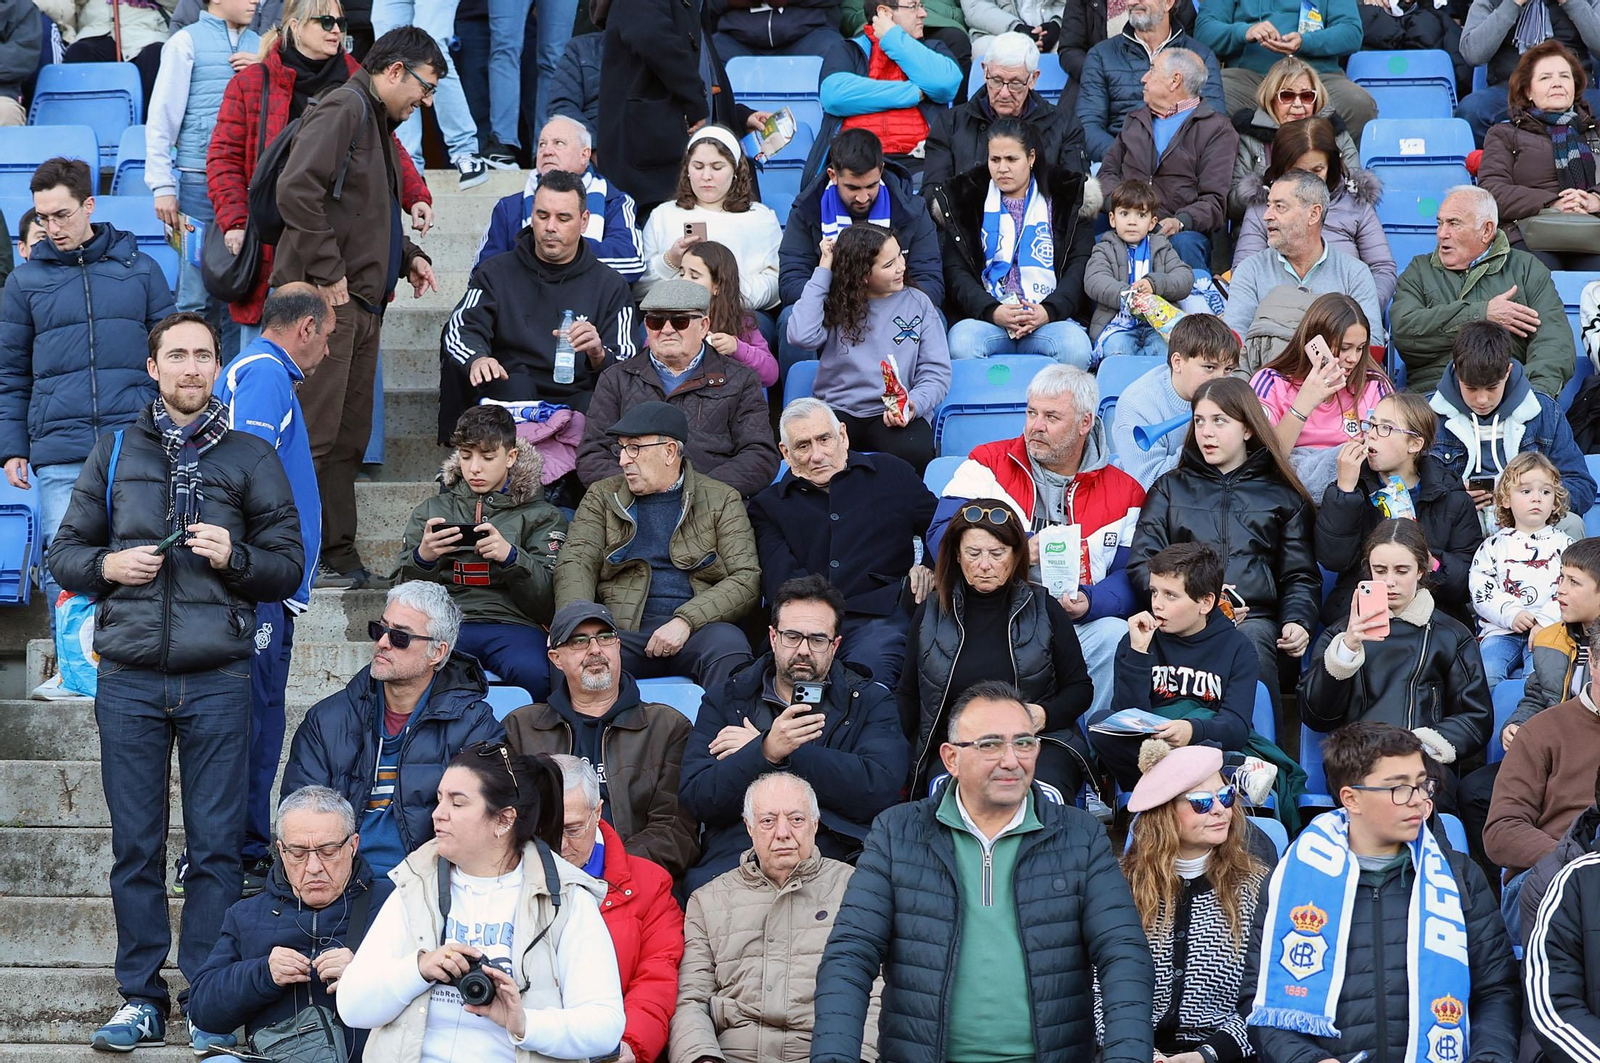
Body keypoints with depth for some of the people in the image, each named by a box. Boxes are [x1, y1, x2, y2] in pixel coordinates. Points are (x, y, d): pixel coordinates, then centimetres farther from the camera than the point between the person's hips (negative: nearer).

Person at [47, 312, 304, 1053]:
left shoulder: (251, 458, 8)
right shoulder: (115, 453, 12)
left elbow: (289, 567, 8)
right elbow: (65, 553, 15)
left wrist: (233, 556, -10)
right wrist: (107, 565, -6)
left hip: (216, 680, -1)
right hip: (129, 680, 1)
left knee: (215, 846, -1)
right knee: (135, 845, 4)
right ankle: (140, 999, 12)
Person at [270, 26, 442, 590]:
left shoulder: (378, 122, 23)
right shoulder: (343, 109, -9)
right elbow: (296, 189, -22)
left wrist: (408, 256, 15)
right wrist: (327, 271, -20)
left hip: (363, 301, 10)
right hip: (327, 297, -10)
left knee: (349, 438, 11)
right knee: (315, 432, -9)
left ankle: (339, 557, 15)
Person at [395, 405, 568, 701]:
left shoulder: (541, 515, 19)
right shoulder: (430, 510, 24)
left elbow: (547, 601, 7)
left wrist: (510, 556, -11)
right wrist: (422, 558, -5)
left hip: (511, 623, -1)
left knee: (534, 674, -38)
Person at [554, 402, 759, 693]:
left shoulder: (721, 500, 12)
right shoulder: (602, 496, 19)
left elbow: (747, 577, 1)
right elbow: (576, 563, 5)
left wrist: (686, 621, -14)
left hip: (696, 630, -1)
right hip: (623, 631, 1)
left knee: (729, 645, -35)